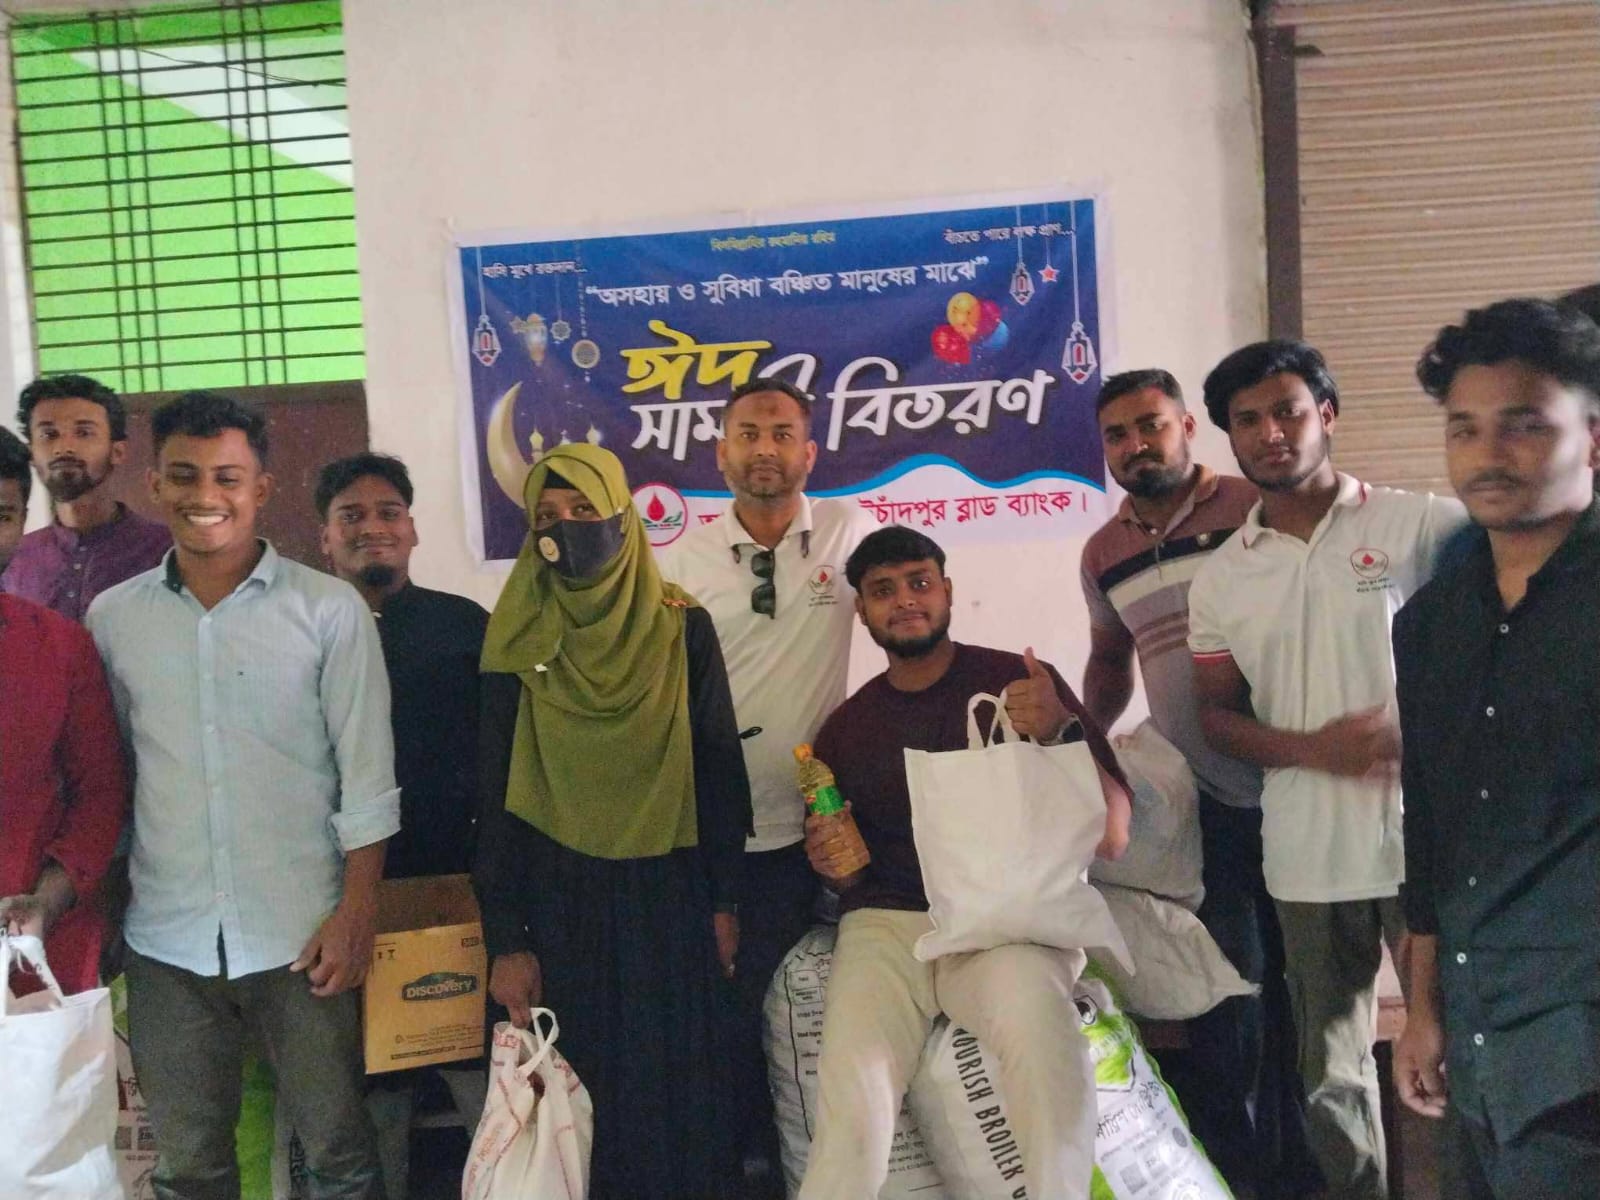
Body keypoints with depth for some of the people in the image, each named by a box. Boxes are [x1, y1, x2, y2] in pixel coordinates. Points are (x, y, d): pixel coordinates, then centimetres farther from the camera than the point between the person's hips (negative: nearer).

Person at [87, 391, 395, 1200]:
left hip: (302, 935, -2)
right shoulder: (112, 617, 4)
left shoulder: (329, 609, -5)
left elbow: (367, 777, -5)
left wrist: (356, 914, -8)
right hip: (167, 944, 3)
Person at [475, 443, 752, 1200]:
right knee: (577, 1088, 7)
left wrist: (724, 901, 0)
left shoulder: (682, 628, -3)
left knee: (673, 1085, 5)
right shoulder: (517, 642, -2)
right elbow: (498, 798, -1)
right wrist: (505, 940, -6)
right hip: (559, 899, 0)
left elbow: (718, 767, 1)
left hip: (666, 892, 0)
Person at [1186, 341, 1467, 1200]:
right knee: (1332, 1082, 14)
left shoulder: (1429, 528, -2)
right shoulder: (1220, 578, 7)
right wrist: (1314, 748, -10)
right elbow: (1217, 716, 8)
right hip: (1307, 858, 3)